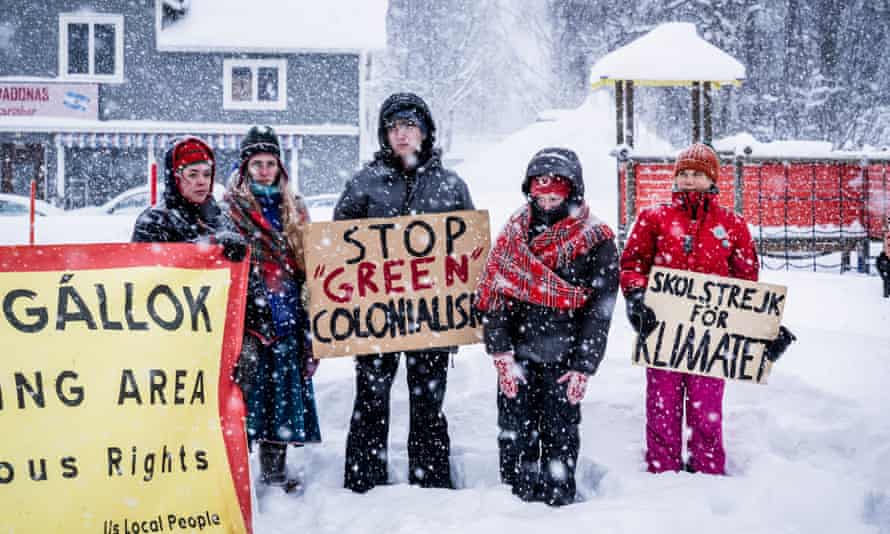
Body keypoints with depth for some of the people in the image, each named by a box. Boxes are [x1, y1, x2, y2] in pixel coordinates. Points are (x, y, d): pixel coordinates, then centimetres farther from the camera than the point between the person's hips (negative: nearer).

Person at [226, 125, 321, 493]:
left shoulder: (294, 210, 17)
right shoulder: (230, 207, 3)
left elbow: (307, 264, 18)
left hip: (287, 315, 5)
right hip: (249, 314, -4)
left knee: (283, 388, 6)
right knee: (247, 386, -10)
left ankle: (275, 470, 15)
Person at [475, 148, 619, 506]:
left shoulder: (596, 241, -4)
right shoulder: (515, 231, 4)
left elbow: (599, 311, -5)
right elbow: (493, 295, 0)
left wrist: (583, 367, -9)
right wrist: (502, 354, -8)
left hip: (564, 358, -2)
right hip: (517, 353, 3)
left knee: (560, 431, 4)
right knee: (514, 429, 6)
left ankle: (558, 499, 17)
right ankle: (515, 497, 18)